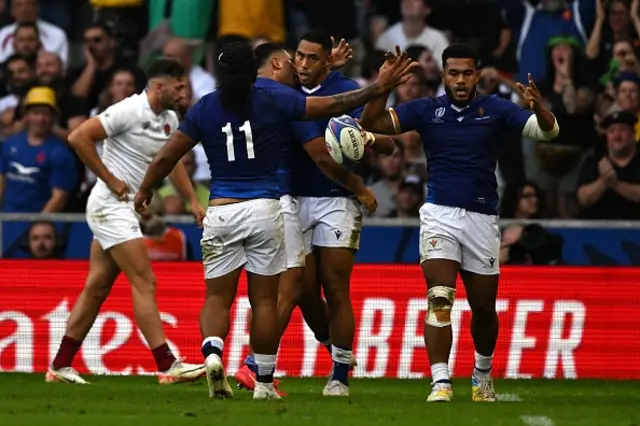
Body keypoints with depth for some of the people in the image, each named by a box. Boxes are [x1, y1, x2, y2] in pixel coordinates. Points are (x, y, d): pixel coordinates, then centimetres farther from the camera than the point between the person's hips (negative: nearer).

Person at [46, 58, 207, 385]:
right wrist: (110, 180, -18)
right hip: (110, 206, -9)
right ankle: (167, 365, -14)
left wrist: (193, 201, 15)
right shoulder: (130, 111, -17)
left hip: (124, 208, 9)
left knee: (97, 287, 9)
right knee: (144, 283, -12)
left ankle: (60, 366, 13)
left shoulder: (169, 120, 10)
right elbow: (78, 137, -21)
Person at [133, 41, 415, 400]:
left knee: (217, 298, 5)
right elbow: (333, 105, 2)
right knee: (265, 300, 5)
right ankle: (264, 382, 7)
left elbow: (165, 158, 6)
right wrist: (379, 89, 11)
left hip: (221, 211, 1)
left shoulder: (204, 110, 3)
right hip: (265, 209, -1)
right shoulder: (274, 102, -1)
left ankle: (212, 351, -24)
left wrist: (145, 191, 22)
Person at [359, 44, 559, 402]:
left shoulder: (495, 110, 0)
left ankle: (483, 374, 35)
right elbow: (373, 123, -2)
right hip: (440, 213, -1)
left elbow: (548, 131, -8)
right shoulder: (427, 110, 3)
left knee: (484, 308, 11)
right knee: (440, 299, -18)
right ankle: (441, 382, -21)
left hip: (482, 218, 1)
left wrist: (538, 107, -30)